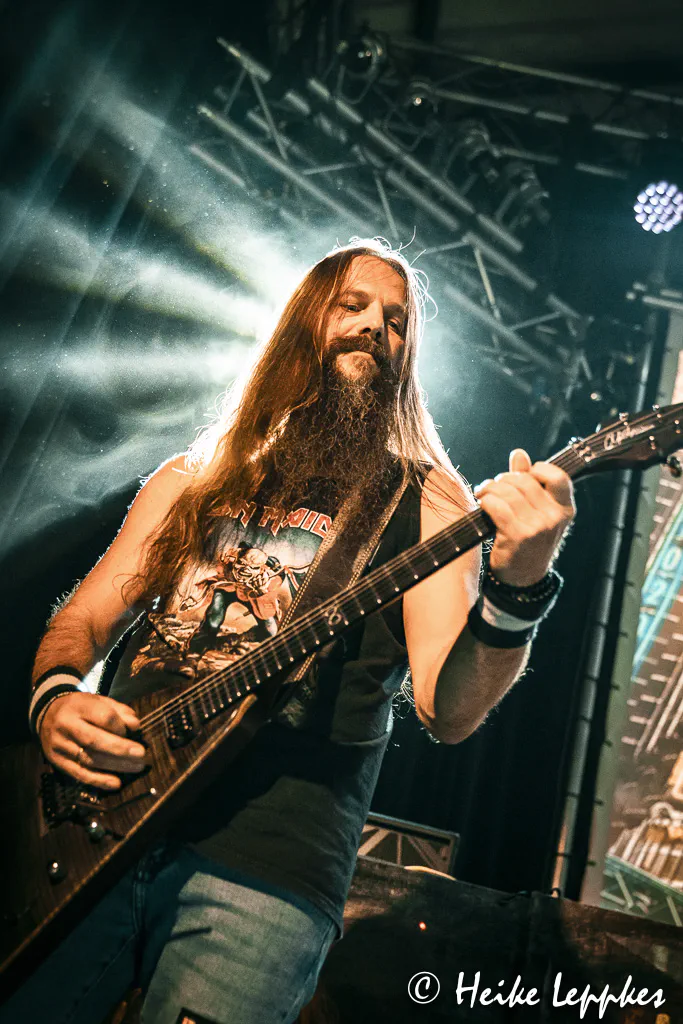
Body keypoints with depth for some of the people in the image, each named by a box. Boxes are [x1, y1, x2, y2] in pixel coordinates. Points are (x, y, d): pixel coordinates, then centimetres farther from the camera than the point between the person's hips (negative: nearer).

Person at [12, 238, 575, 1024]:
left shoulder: (424, 501, 2)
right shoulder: (193, 480, 13)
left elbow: (447, 710, -8)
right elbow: (81, 618, 15)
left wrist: (516, 589, -26)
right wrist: (55, 698, -6)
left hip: (265, 867, -2)